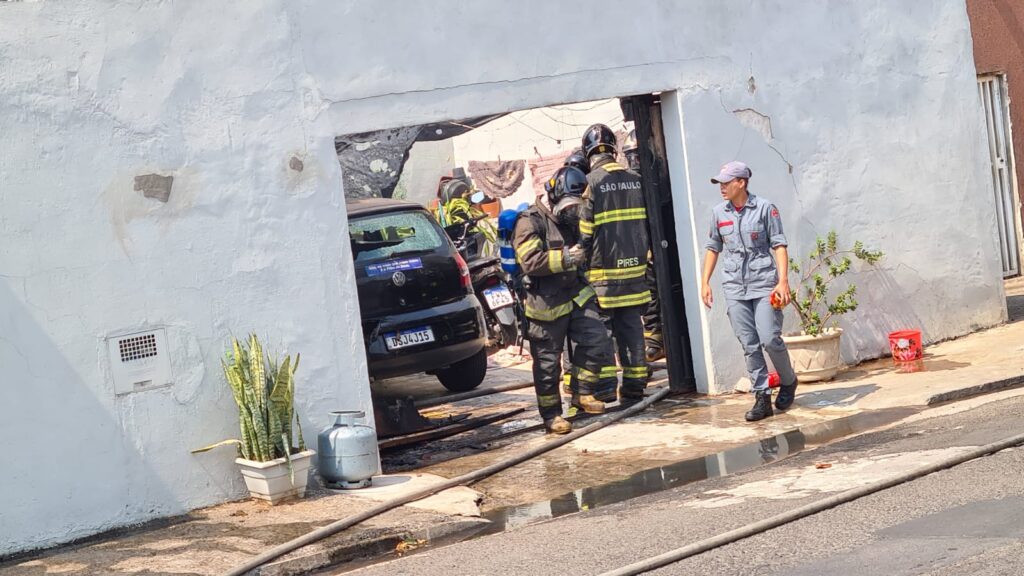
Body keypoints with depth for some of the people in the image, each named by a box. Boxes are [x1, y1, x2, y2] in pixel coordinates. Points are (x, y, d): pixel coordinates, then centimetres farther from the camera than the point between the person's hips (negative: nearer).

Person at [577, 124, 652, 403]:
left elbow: (585, 232, -11)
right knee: (632, 327, 9)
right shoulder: (635, 180, 7)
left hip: (603, 269, -5)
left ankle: (604, 386, -1)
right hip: (635, 266, 5)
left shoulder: (592, 183, -10)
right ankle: (634, 386, 11)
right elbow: (648, 222, 12)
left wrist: (581, 258, 0)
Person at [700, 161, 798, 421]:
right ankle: (762, 398, 5)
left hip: (764, 283, -4)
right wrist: (705, 281, 10)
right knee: (749, 345, 0)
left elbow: (779, 245, -4)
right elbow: (713, 248, 17)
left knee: (770, 339, -8)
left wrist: (783, 280, -13)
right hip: (734, 287, 4)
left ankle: (788, 382, 18)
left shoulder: (765, 208, -3)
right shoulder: (719, 213, 8)